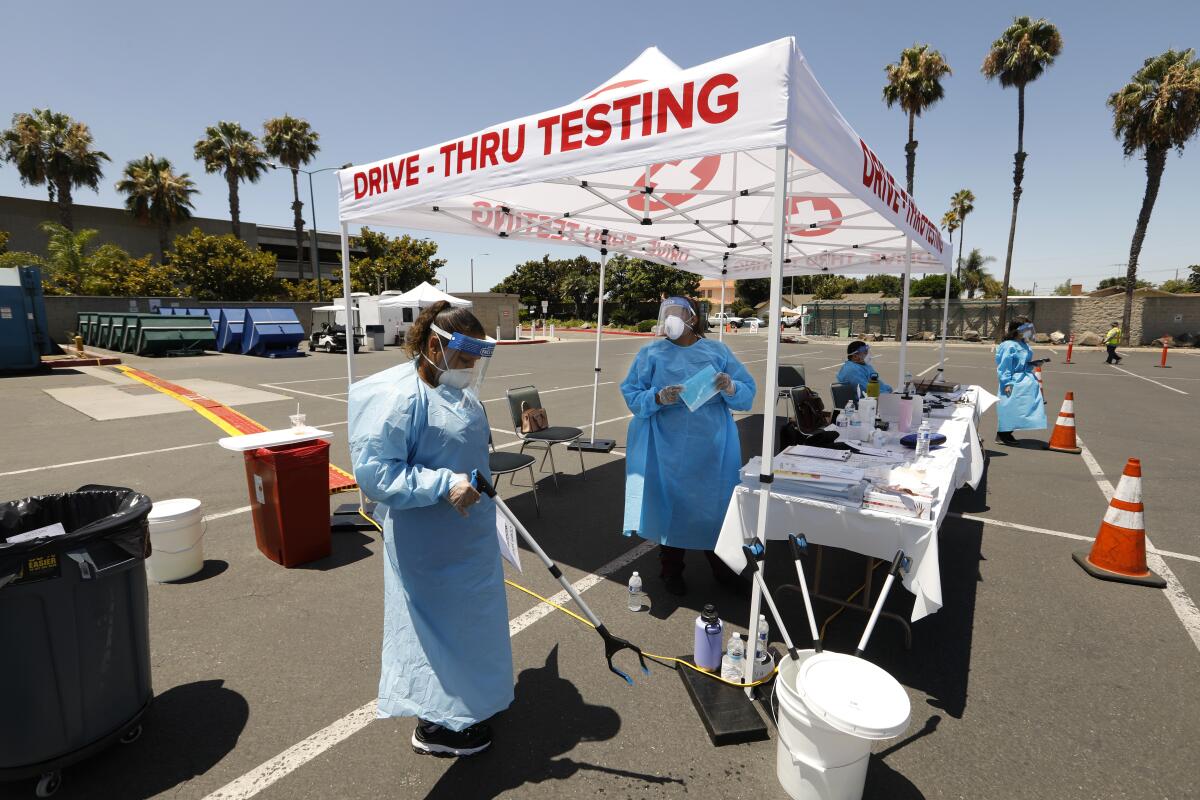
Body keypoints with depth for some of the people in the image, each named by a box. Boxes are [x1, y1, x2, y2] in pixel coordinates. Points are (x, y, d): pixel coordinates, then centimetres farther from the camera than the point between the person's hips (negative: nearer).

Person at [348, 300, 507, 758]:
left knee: (464, 619, 24)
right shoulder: (400, 396, -23)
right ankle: (434, 725, 31)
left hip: (467, 538, 9)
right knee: (436, 624, 9)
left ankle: (461, 698, 47)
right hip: (429, 546, -9)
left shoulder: (458, 389, 4)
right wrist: (445, 485, -31)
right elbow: (374, 473, -26)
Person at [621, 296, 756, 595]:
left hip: (712, 448, 1)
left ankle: (720, 565, 36)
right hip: (668, 449, -1)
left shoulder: (718, 352, 4)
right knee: (671, 503, 7)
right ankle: (671, 570, 29)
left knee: (714, 502, 12)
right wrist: (658, 398, -22)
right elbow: (631, 394, -3)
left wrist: (731, 388, -20)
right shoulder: (651, 354, 1)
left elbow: (748, 393, 1)